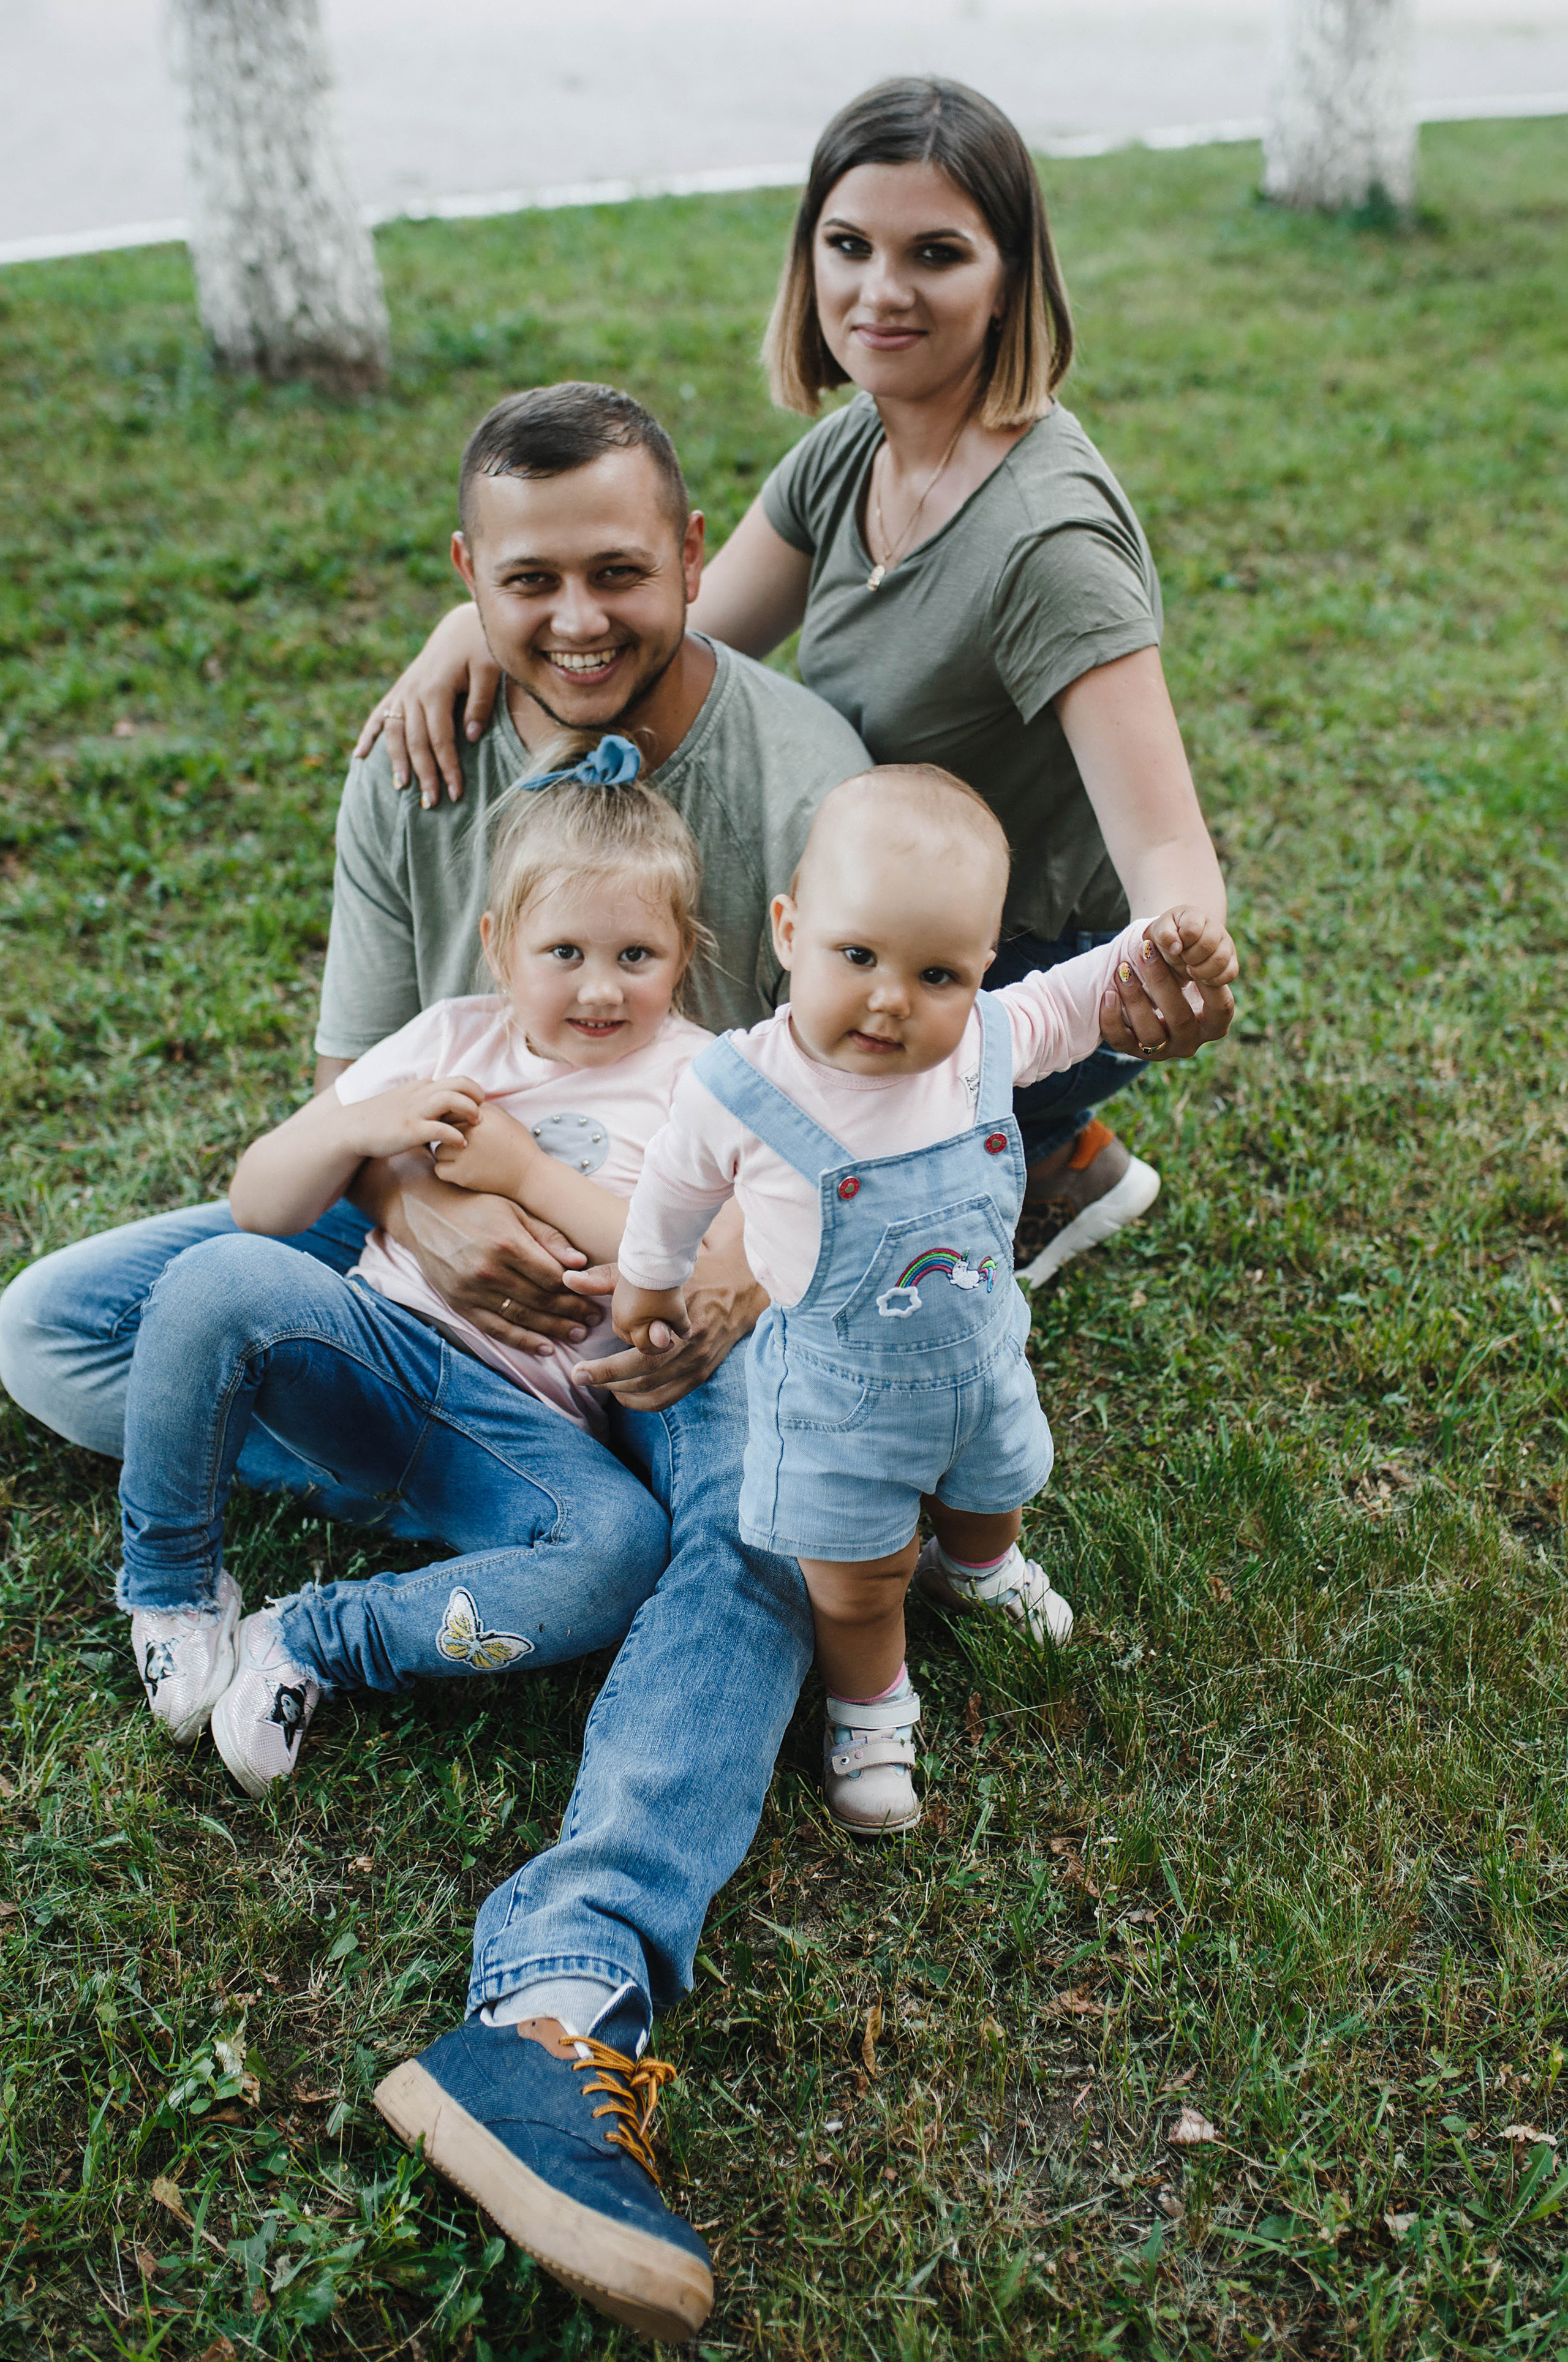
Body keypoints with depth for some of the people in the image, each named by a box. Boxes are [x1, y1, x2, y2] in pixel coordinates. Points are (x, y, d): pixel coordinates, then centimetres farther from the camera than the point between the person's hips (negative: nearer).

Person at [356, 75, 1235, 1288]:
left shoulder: (1048, 536, -29)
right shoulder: (849, 450, -4)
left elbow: (1168, 846, -34)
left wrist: (1183, 962, -58)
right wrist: (492, 621, -18)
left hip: (1053, 971, -8)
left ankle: (1049, 1164, 9)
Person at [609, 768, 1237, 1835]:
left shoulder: (987, 1039, -22)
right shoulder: (744, 1091, -29)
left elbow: (1074, 1000, 2)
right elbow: (678, 1186, -6)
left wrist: (1159, 948, -17)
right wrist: (649, 1282, 11)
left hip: (980, 1357, 4)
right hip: (841, 1392, -4)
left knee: (991, 1495, 33)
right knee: (858, 1578, 14)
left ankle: (978, 1566, 68)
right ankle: (870, 1708, 45)